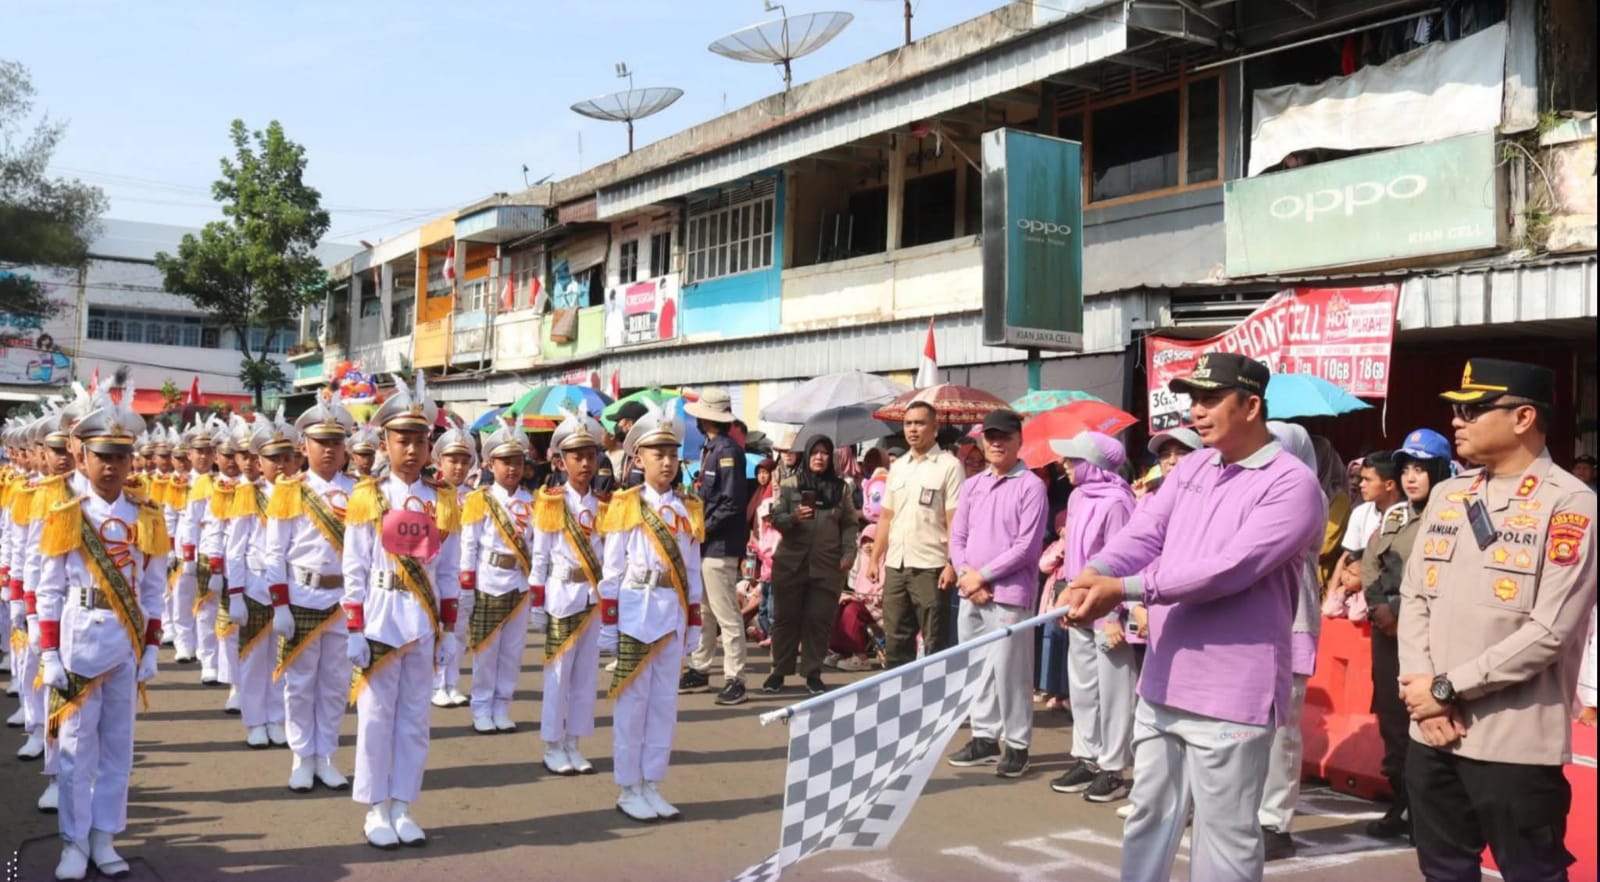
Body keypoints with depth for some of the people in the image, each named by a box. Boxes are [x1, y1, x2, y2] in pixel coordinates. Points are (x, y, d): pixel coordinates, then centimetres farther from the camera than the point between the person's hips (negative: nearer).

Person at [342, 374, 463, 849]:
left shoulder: (443, 501, 5)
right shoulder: (368, 497, -3)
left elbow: (449, 572, 8)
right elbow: (354, 570, -4)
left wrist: (449, 630, 5)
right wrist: (354, 631, -7)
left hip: (423, 622, 3)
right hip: (380, 619, -3)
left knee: (415, 718, 8)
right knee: (376, 716, 4)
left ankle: (403, 806, 19)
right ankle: (376, 809, 14)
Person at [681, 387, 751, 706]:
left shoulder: (727, 450, -15)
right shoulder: (710, 449, 13)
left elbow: (732, 503, -20)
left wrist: (704, 530, -15)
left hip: (720, 547, -10)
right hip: (706, 545, 10)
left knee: (726, 614, -6)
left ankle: (735, 680, -1)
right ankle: (699, 670, 28)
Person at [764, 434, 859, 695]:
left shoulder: (841, 488, 9)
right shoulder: (789, 485, 4)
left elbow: (849, 524, 9)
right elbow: (775, 518, -2)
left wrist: (849, 553, -3)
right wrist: (793, 518, -21)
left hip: (828, 564, 1)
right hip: (791, 562, -1)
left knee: (819, 619, 1)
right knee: (786, 617, 5)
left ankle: (813, 673, 11)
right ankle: (779, 671, 15)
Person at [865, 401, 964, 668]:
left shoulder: (948, 466, -4)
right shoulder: (897, 466, 14)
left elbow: (954, 521, -9)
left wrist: (952, 564, -17)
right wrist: (875, 558, 12)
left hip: (929, 566, -6)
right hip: (895, 565, 6)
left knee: (934, 643, 0)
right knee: (895, 639, 11)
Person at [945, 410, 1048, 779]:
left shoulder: (1031, 486, -5)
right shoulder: (972, 485, 14)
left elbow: (1026, 546, -11)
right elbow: (957, 537, 12)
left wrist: (984, 576, -11)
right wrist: (967, 574, -6)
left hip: (1009, 594, -6)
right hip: (970, 594, 6)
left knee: (1009, 671, -4)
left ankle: (1017, 745, 6)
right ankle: (984, 737, 21)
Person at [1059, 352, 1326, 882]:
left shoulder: (1292, 484, -13)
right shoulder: (1190, 468, 11)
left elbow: (1229, 568, -23)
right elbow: (1142, 535, 1)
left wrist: (1121, 589, -25)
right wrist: (1091, 576, -20)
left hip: (1230, 696, -7)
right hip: (1161, 683, 7)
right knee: (1147, 820, 18)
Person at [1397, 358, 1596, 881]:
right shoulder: (1447, 497, 11)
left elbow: (1550, 631, -15)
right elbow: (1413, 598, 9)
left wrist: (1447, 688, -12)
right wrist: (1422, 693, -6)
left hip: (1517, 743, -6)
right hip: (1433, 733, 6)